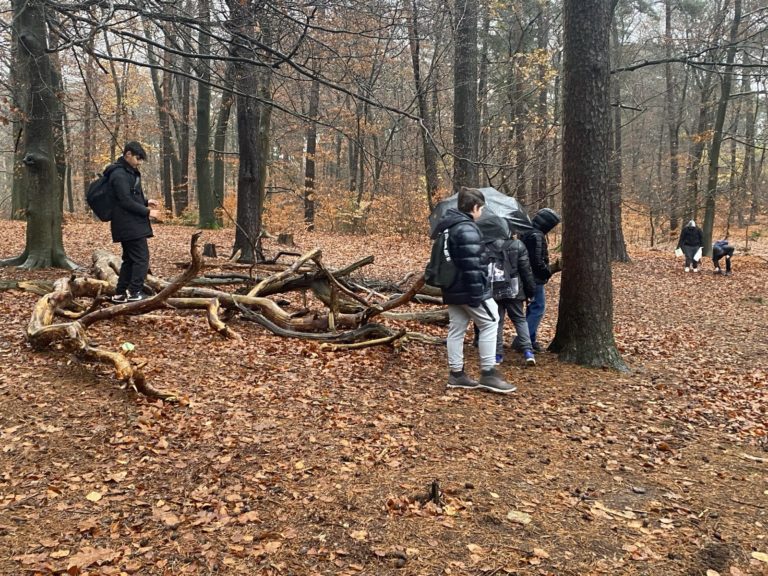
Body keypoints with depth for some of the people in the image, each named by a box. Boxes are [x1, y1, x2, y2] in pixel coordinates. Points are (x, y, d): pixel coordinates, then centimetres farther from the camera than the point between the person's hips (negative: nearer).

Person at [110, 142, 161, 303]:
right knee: (141, 258, -9)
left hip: (131, 225, 10)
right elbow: (126, 202, -20)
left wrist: (145, 202, 9)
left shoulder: (130, 172, 17)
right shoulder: (120, 175, -15)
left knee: (130, 259, 13)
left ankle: (120, 294, 16)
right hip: (129, 225, -10)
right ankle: (135, 293, -7)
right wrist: (147, 212, -13)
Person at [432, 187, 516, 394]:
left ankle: (456, 373, 16)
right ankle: (488, 374, 2)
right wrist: (477, 294, -22)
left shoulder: (445, 225, 14)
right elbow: (471, 266, -24)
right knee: (490, 323, 0)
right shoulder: (467, 229, -19)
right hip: (468, 289, -10)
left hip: (453, 289, 10)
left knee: (456, 329, 11)